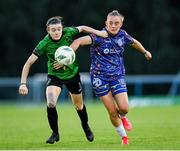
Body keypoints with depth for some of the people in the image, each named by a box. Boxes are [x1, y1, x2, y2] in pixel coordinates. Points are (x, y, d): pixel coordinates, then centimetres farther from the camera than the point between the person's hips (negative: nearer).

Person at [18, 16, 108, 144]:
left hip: (72, 74, 2)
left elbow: (82, 28, 3)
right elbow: (29, 63, -24)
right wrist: (23, 83, -33)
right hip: (55, 75, -2)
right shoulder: (44, 44, -26)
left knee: (79, 105, 17)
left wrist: (97, 32, -9)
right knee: (51, 103, -25)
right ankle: (55, 133, -3)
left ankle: (86, 126, 49)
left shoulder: (68, 32, -20)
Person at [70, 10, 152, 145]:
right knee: (112, 112, -4)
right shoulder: (100, 36, -17)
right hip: (100, 77, -3)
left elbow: (134, 42, 23)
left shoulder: (122, 35, -1)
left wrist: (145, 52, 38)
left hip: (117, 76, 3)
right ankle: (124, 136, 16)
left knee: (124, 108, -12)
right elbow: (78, 41, -29)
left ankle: (123, 117, 26)